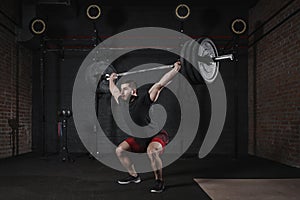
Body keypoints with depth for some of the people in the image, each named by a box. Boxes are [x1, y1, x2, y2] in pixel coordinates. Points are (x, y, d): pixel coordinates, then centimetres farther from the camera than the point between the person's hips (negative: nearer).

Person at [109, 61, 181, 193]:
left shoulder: (143, 100, -22)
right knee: (119, 150, 5)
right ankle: (134, 176, 20)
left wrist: (175, 70, -28)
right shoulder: (123, 103, -2)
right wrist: (111, 80, 33)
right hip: (139, 138, 8)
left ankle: (159, 181, -17)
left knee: (151, 151, -36)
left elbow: (159, 84, -26)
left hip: (157, 135, -8)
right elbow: (114, 91, 19)